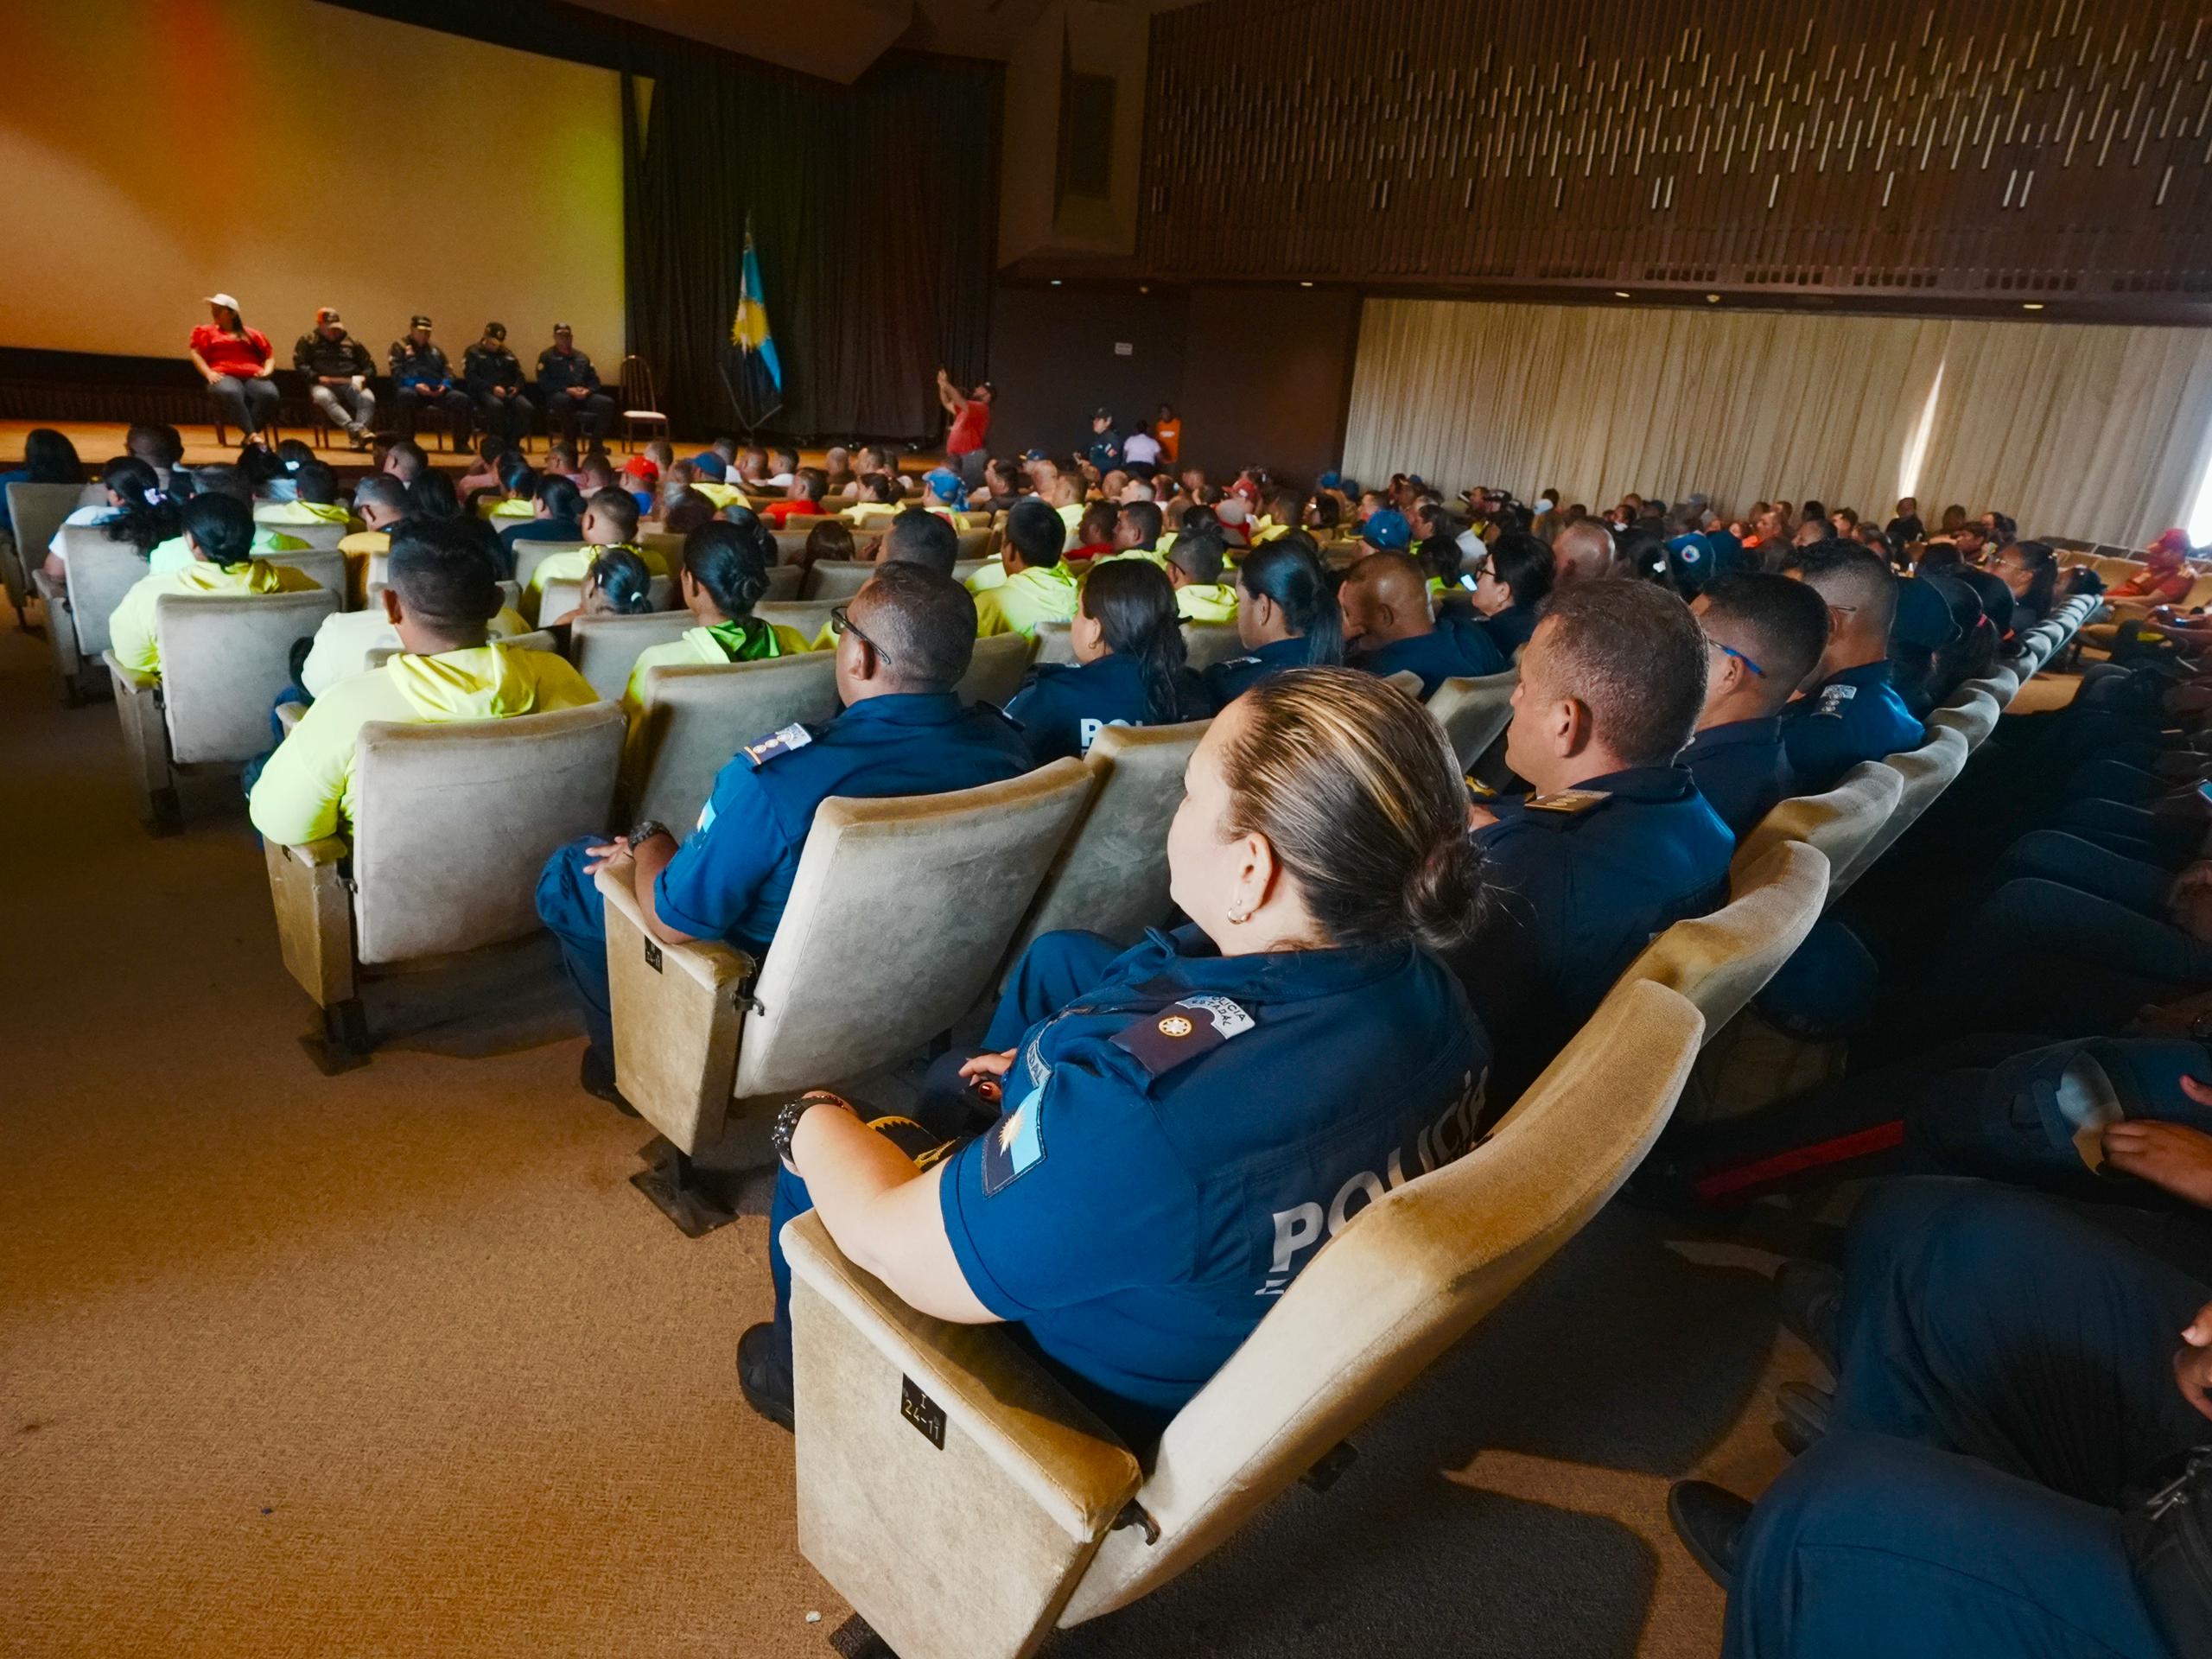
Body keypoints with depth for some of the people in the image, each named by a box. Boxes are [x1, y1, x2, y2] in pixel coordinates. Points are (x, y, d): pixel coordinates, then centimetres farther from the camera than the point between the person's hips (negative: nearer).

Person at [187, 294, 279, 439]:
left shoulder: (252, 334, 27)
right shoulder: (207, 331, 24)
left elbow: (270, 355, 21)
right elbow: (195, 353, 13)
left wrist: (267, 371, -2)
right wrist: (208, 373, -7)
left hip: (253, 377, 1)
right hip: (225, 377, -1)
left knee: (269, 393, -36)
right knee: (230, 393, -40)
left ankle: (250, 436, -36)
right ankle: (252, 435, -47)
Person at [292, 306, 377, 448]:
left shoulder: (351, 342, 23)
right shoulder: (307, 341, 15)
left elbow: (370, 366, 21)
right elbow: (300, 364, 4)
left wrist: (362, 377, -2)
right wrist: (317, 377, -13)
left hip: (350, 385, 2)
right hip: (323, 385, -2)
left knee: (368, 397, -32)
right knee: (323, 397, -39)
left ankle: (359, 438, -45)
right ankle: (356, 430, -51)